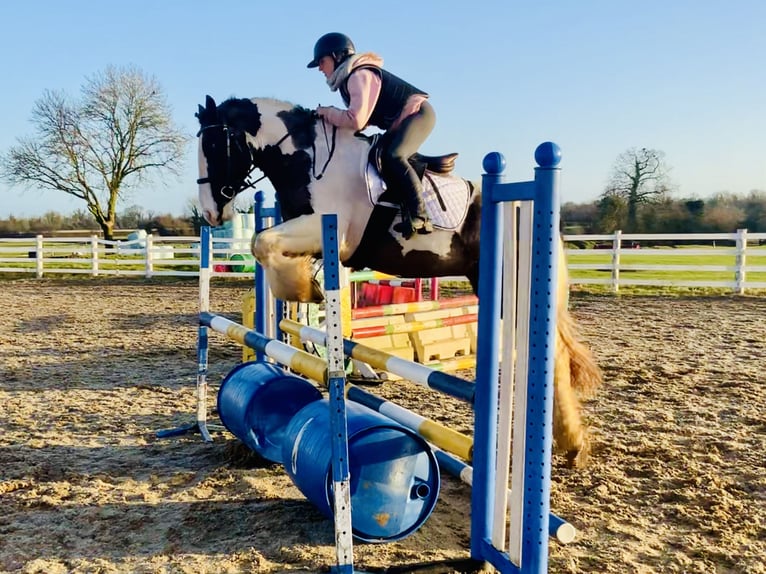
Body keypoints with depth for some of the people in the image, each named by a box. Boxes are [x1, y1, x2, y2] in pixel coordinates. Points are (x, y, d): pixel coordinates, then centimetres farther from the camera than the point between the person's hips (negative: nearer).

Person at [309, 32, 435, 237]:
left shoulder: (359, 76, -20)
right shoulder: (349, 79, 11)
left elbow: (356, 120, -29)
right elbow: (364, 117, 9)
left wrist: (327, 112, -14)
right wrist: (333, 116, -5)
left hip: (418, 113, -11)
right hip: (399, 123, 11)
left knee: (393, 157, -30)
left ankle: (419, 217, -29)